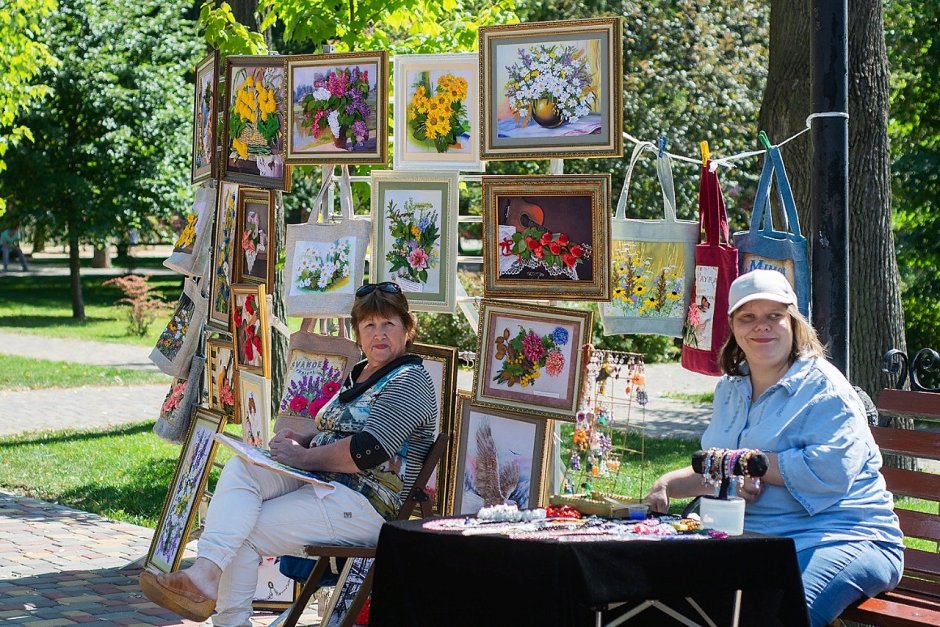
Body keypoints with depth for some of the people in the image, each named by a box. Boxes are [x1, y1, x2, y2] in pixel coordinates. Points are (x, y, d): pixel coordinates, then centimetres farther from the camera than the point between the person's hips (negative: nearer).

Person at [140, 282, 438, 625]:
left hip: (363, 504, -8)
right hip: (320, 482, 8)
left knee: (245, 535, -17)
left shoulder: (410, 380, -8)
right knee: (239, 468, -18)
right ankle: (204, 571, -34)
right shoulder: (358, 375, 22)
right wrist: (300, 441, 5)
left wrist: (302, 457, -13)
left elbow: (369, 451, -19)